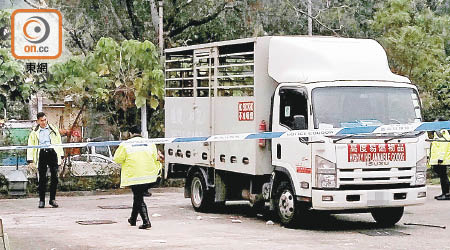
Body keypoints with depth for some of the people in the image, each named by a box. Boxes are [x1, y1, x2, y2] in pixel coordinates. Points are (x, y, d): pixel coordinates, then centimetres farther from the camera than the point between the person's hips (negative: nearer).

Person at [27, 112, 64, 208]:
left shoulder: (53, 129, 13)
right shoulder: (34, 132, 11)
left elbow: (58, 142, 15)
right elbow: (30, 145, 9)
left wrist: (61, 155, 10)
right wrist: (30, 159, 1)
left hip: (52, 153, 1)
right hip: (41, 154, -1)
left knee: (54, 177, -3)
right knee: (42, 178, -1)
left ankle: (52, 199, 7)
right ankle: (41, 200, 7)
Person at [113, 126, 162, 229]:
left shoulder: (126, 145, -3)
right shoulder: (149, 144, 7)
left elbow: (117, 159, 0)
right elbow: (155, 158, 12)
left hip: (134, 176, -4)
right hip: (148, 175, 4)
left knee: (139, 199, 0)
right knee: (138, 197, 21)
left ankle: (146, 222, -14)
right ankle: (133, 219, 33)